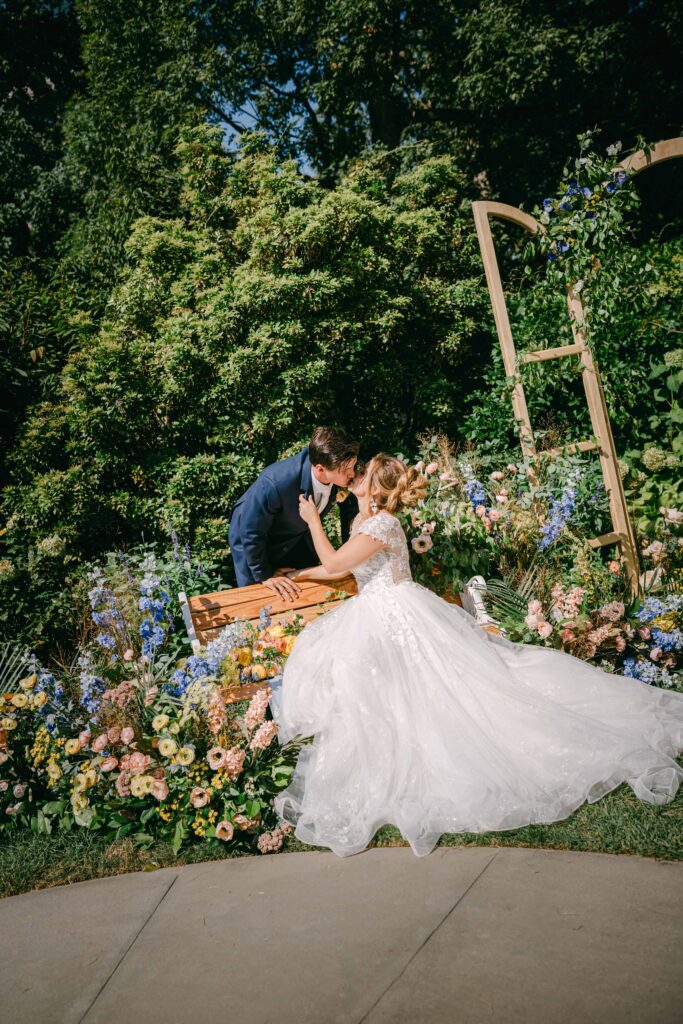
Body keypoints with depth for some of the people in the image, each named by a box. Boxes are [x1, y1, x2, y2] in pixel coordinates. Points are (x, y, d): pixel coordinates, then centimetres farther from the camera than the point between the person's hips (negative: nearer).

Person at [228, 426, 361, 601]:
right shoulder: (274, 484, -43)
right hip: (255, 542, -5)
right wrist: (264, 574, -15)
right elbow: (251, 532, -28)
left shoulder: (344, 473, -28)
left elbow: (350, 501, -4)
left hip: (298, 537, 5)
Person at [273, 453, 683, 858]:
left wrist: (314, 521, -12)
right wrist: (299, 575, 22)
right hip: (375, 615, 10)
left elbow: (333, 563, -22)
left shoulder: (382, 523, -19)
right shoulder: (363, 521, 12)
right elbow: (338, 568, 21)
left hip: (399, 615, -10)